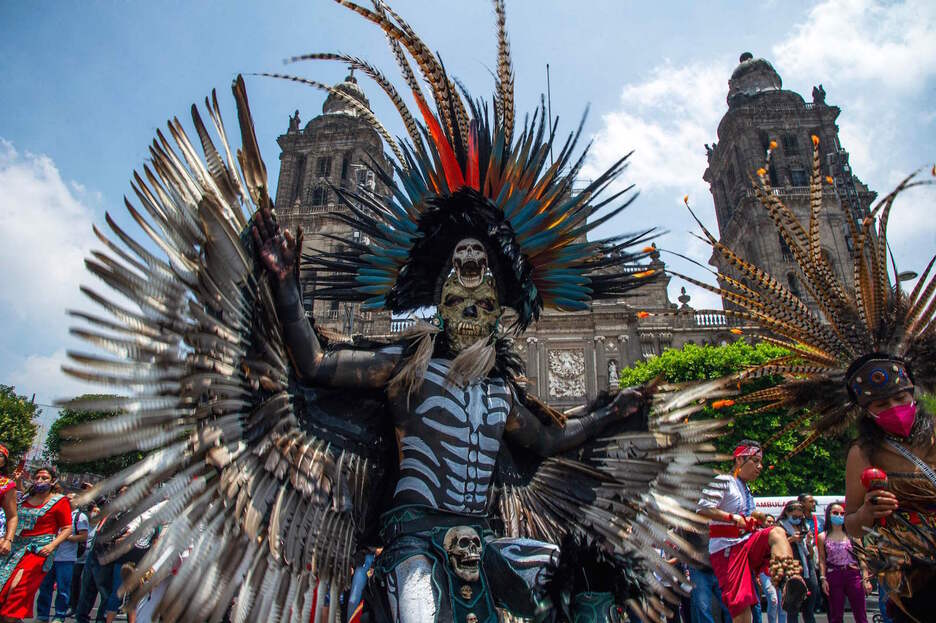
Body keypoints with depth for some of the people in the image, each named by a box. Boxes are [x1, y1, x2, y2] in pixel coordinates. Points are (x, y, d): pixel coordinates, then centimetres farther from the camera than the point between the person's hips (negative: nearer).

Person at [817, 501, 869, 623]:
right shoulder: (823, 537, 4)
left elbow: (861, 558, 4)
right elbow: (822, 560, 2)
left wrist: (866, 579, -3)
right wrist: (823, 579, -7)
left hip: (853, 574, 0)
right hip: (834, 576, 0)